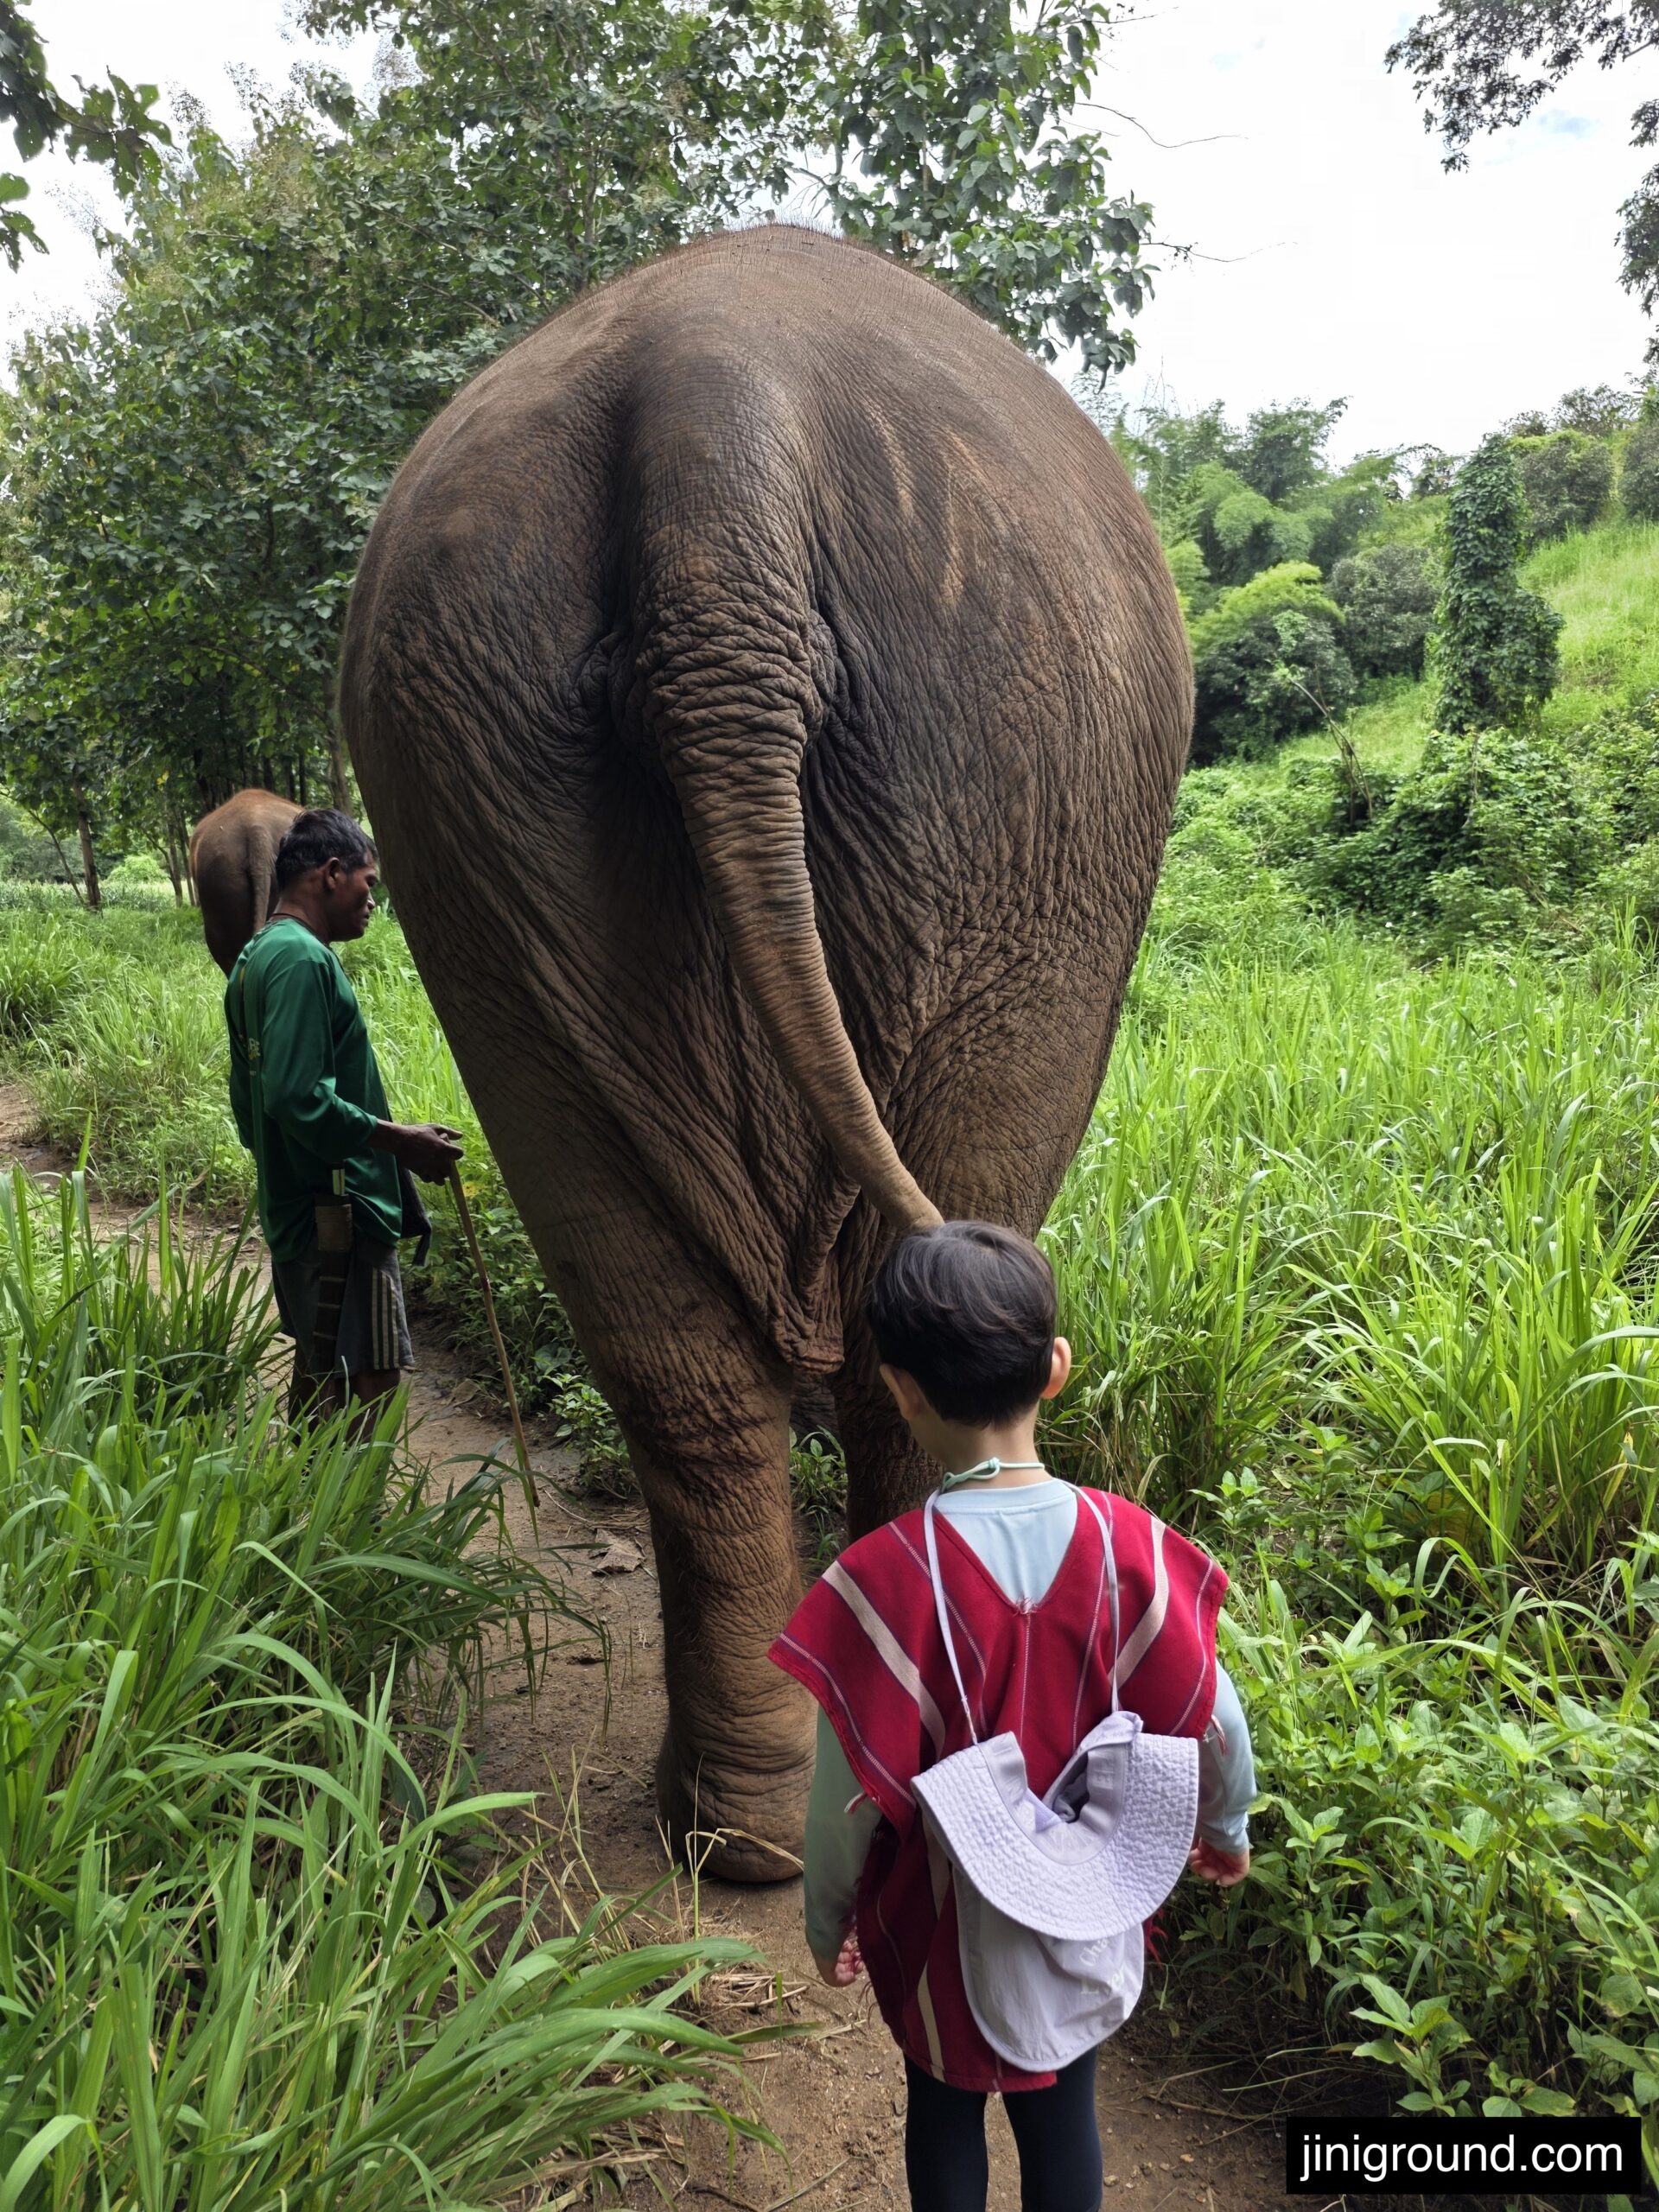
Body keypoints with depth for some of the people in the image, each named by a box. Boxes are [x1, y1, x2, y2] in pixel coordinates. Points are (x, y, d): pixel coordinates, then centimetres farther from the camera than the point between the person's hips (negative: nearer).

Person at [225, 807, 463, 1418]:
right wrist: (400, 1139, -19)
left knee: (319, 1371, 18)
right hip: (340, 1212, -11)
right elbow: (299, 1098, -26)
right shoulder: (303, 959, -17)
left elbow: (248, 1097, 21)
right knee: (374, 1379, -8)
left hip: (292, 1207, 11)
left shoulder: (255, 956, 15)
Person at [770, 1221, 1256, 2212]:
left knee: (947, 2106, 25)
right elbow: (1212, 1722, -9)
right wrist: (1227, 1830, 12)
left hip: (943, 1917, -2)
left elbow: (853, 1788, -19)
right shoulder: (1127, 1546, -22)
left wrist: (827, 1918, 0)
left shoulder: (885, 1577, -29)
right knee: (1063, 2109, 25)